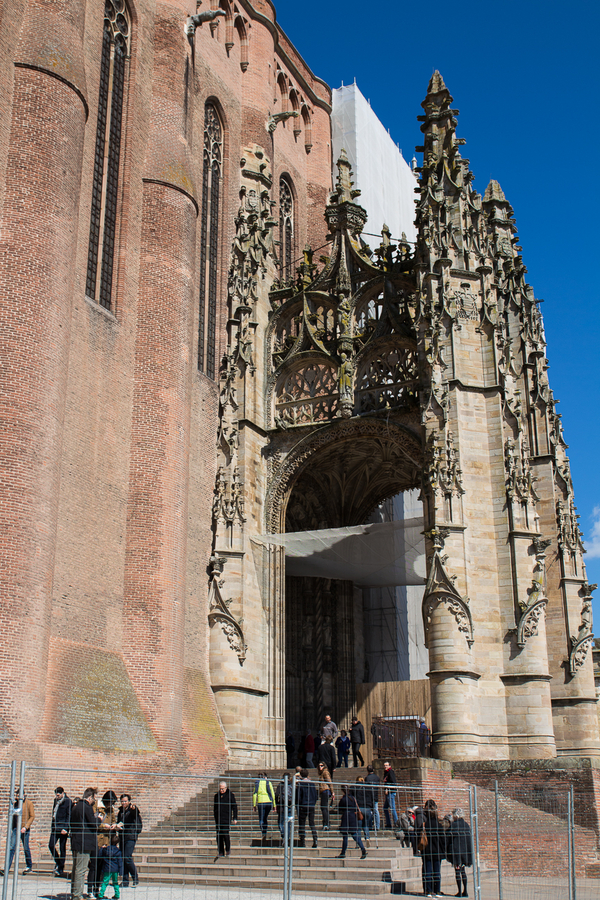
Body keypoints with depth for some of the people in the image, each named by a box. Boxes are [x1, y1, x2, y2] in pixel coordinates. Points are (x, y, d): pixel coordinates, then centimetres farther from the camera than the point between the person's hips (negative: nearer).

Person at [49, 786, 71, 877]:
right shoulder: (56, 801, 13)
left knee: (62, 848, 0)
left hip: (63, 828, -6)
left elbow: (69, 816, -8)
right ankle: (58, 862, 20)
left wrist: (65, 828, -15)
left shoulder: (67, 801, -6)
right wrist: (52, 826, 15)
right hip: (55, 828, 6)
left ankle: (61, 869, 8)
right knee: (51, 845, -2)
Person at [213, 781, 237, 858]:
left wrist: (235, 818, -3)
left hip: (226, 818, -5)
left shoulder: (230, 795, 0)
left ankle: (228, 850, 2)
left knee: (225, 833, -13)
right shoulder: (217, 795, 13)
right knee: (219, 835, 3)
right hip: (218, 818, 5)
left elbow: (234, 807, 2)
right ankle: (220, 852, 9)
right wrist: (215, 818, 20)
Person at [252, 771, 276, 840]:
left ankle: (263, 833, -20)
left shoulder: (257, 782, 6)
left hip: (261, 802, -2)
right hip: (269, 802, 2)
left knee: (261, 820, 3)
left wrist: (254, 805, 2)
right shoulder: (268, 782, 8)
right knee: (265, 819, 18)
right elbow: (272, 794, 5)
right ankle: (265, 835, 16)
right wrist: (274, 805, 9)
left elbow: (254, 794, 0)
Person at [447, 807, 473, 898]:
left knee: (457, 871, 1)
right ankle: (465, 891, 14)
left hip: (455, 849, -5)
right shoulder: (467, 825, 5)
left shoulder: (453, 825, -10)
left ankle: (460, 891, 0)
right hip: (465, 850, 5)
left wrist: (446, 850, -1)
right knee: (462, 871, 15)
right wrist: (470, 852, 16)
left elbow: (448, 839, -8)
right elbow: (470, 839, 9)